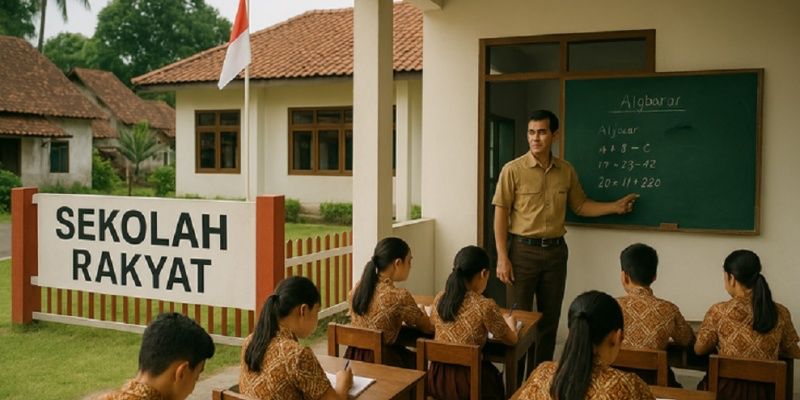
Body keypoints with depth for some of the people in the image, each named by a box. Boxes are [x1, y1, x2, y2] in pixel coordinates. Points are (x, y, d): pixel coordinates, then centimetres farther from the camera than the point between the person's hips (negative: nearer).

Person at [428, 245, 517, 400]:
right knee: (497, 379, 28)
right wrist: (511, 323, 22)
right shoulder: (485, 306, -17)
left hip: (437, 380, 5)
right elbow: (511, 340, -1)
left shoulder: (438, 299, -2)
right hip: (469, 382, -5)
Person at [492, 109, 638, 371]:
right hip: (523, 250, -4)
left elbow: (580, 205, 16)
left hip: (556, 251, 4)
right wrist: (502, 258, -13)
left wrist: (615, 206, 6)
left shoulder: (566, 171, 5)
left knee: (550, 319, 12)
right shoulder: (513, 170, -8)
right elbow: (501, 214, -8)